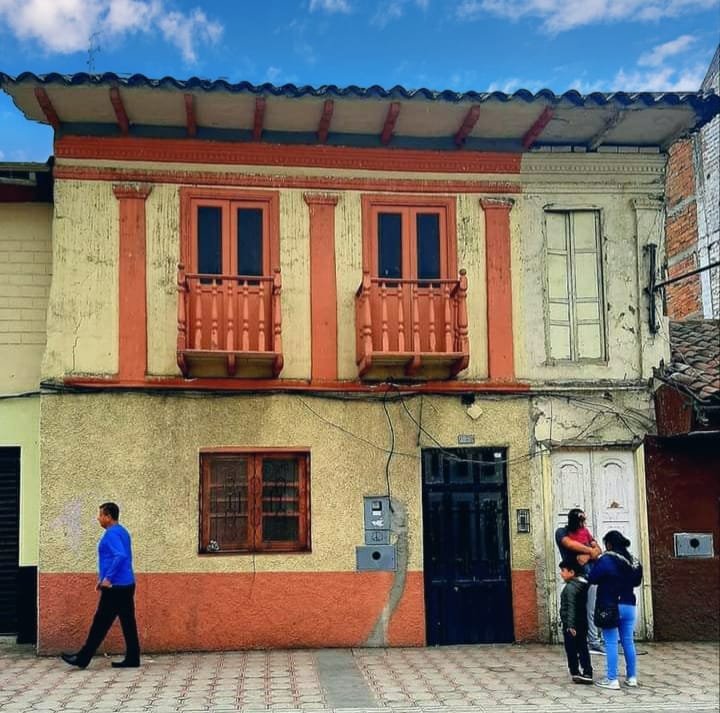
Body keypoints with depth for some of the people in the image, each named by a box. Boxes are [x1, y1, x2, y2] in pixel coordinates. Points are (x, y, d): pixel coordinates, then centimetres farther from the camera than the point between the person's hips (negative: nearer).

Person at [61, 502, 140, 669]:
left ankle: (83, 658, 4)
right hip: (127, 585, 9)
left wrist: (108, 578, -23)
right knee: (128, 623, 7)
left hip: (115, 587, -9)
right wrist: (103, 578, 23)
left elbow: (120, 556, -28)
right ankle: (132, 659, 8)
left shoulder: (112, 534, -13)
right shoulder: (122, 532, 16)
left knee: (101, 623, -3)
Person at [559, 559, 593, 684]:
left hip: (571, 625, -8)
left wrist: (570, 625, -26)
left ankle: (575, 673, 7)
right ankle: (587, 673, 7)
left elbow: (571, 607, -24)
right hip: (582, 623, 8)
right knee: (582, 648, 9)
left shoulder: (570, 587, -17)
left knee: (571, 650, 2)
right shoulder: (583, 584, 10)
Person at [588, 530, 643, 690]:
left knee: (611, 643, -3)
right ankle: (632, 677, 16)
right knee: (628, 642, 12)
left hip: (610, 606, -6)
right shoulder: (633, 561, 8)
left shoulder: (606, 560, -13)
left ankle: (612, 680, -3)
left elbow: (592, 579, -9)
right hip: (629, 606, 6)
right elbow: (636, 581, 19)